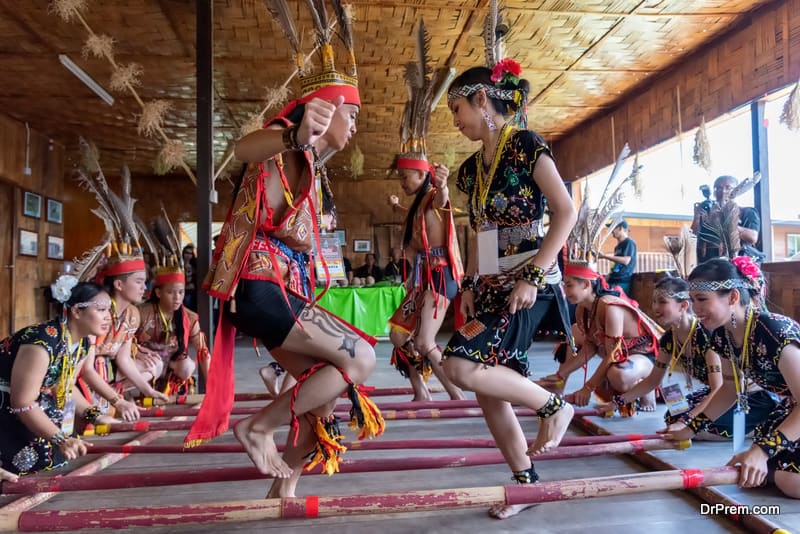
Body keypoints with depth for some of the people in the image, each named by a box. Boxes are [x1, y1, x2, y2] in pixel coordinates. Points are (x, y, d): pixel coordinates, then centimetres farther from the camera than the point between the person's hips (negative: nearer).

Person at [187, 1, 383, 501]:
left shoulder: (308, 160, 23)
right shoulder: (284, 138, -6)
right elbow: (246, 148, -33)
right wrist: (294, 138, -52)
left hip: (281, 288, 9)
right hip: (260, 285, -9)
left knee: (329, 392, 9)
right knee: (360, 358, -14)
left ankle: (283, 488, 21)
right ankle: (259, 426, -2)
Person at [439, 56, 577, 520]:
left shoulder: (526, 145, -8)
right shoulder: (472, 168, 14)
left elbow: (567, 212, -14)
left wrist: (533, 276, -20)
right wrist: (469, 284, 11)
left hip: (528, 280, -8)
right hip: (491, 284, 8)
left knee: (463, 367, -20)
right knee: (488, 386, 6)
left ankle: (553, 405, 2)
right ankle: (526, 480, 22)